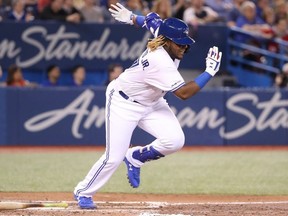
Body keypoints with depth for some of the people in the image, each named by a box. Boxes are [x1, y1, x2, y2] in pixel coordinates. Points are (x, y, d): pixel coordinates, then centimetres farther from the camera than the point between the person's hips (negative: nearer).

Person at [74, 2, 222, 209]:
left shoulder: (163, 42, -11)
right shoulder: (161, 62, -35)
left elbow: (152, 18, 9)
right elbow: (184, 93, -38)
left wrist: (132, 18, 26)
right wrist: (210, 72, -37)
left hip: (151, 102, 8)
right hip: (124, 103, -8)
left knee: (174, 140, -16)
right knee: (114, 157, -11)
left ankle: (135, 158, 11)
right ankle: (83, 192, 14)